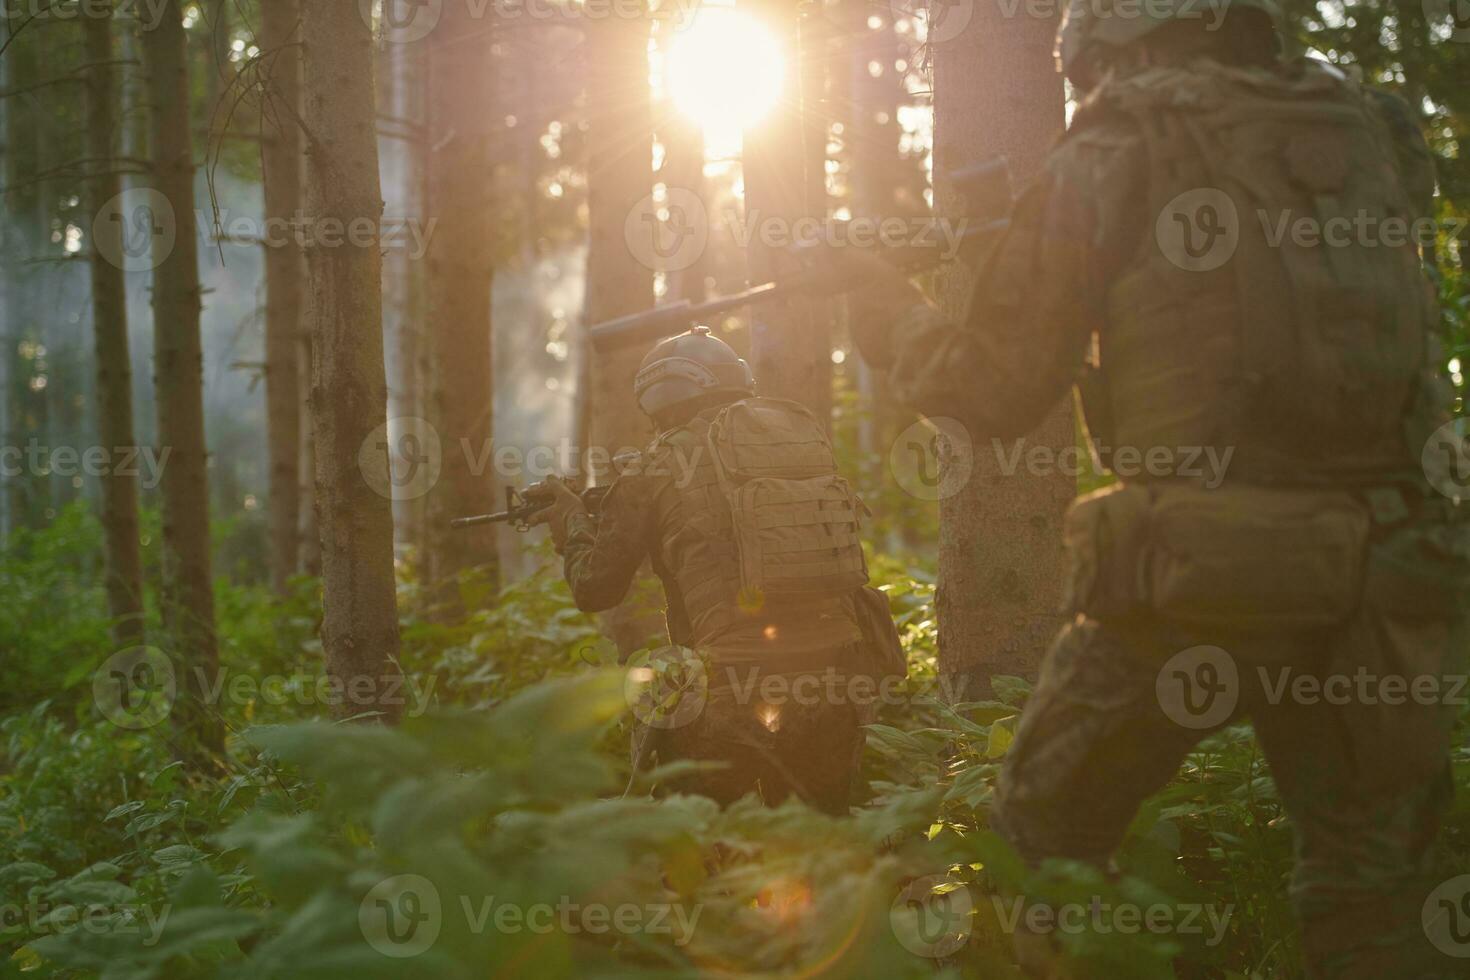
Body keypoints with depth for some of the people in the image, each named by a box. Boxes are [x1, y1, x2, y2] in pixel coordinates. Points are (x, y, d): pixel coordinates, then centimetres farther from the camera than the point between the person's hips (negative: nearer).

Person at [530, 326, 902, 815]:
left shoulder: (659, 467, 1)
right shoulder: (806, 431, 12)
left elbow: (594, 590, 7)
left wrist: (573, 524, 26)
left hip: (735, 698, -4)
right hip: (837, 687, 4)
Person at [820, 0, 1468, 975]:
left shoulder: (1117, 152, 0)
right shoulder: (1364, 126, 13)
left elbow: (995, 391, 3)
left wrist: (888, 306, 19)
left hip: (1200, 568, -4)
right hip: (1384, 578, 4)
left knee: (1038, 855, 14)